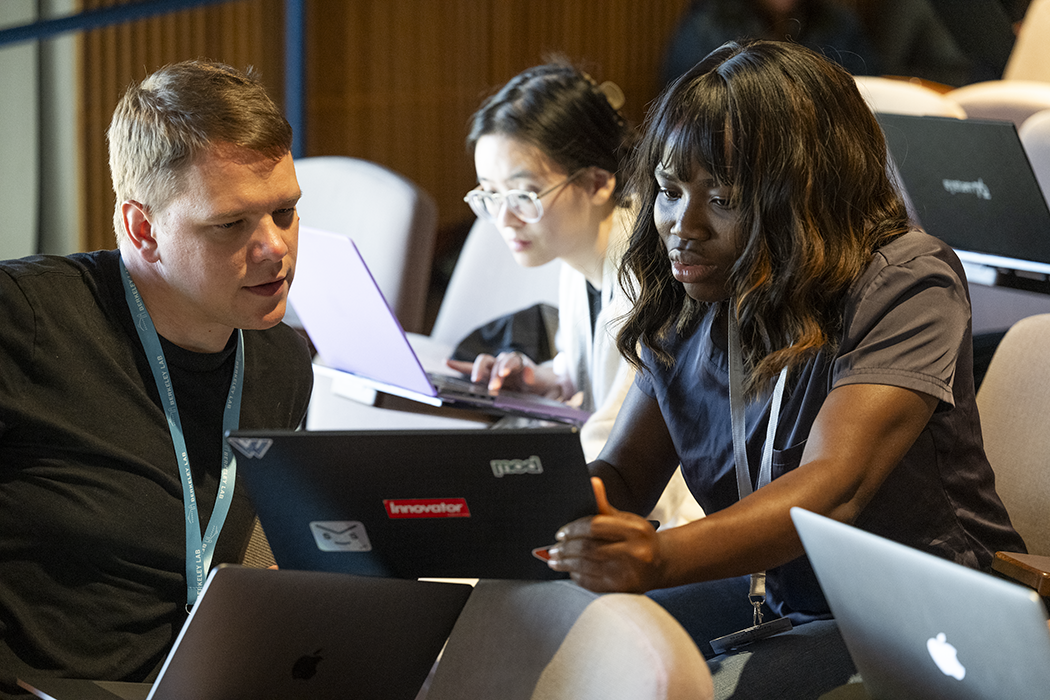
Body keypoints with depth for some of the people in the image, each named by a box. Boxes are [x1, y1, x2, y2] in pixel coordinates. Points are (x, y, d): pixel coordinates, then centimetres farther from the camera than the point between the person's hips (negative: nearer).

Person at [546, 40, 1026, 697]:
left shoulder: (907, 282, -18)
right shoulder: (687, 301, 3)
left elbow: (834, 487, -31)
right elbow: (624, 476, 3)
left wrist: (660, 558, -49)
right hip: (766, 591, 7)